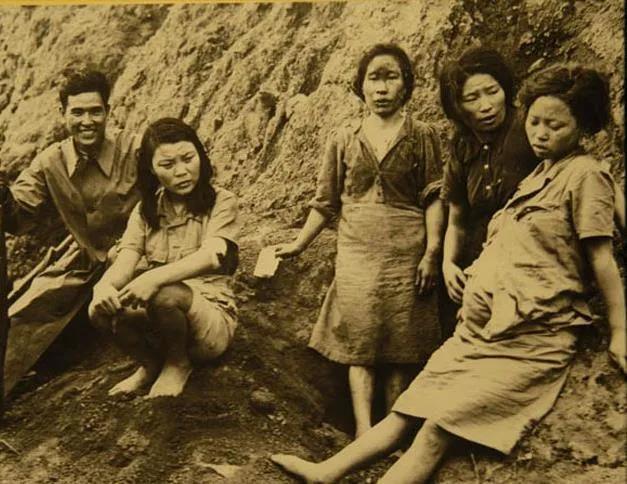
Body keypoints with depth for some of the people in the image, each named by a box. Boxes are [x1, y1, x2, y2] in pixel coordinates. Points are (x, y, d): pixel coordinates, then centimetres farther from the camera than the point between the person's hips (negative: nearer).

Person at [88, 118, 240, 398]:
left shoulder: (221, 203, -7)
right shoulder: (145, 210, 6)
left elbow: (210, 257, -25)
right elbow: (125, 260, -10)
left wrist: (155, 278, -43)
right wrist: (104, 285, -35)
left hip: (212, 318, -3)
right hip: (156, 321, 3)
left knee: (166, 296, -35)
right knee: (101, 310, -25)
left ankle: (178, 363, -4)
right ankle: (151, 364, 2)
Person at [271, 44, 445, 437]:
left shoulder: (423, 137, 4)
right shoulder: (344, 139, 9)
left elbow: (434, 198, 0)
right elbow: (327, 202, 14)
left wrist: (432, 253, -8)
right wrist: (299, 245, 13)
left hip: (406, 253, -1)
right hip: (356, 253, 2)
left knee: (400, 347, 2)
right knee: (358, 345, -3)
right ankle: (364, 434, -3)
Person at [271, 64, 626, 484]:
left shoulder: (585, 173, -6)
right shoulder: (539, 174, 20)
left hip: (529, 339, -8)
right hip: (481, 329, 8)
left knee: (439, 427, -16)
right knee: (407, 411, 5)